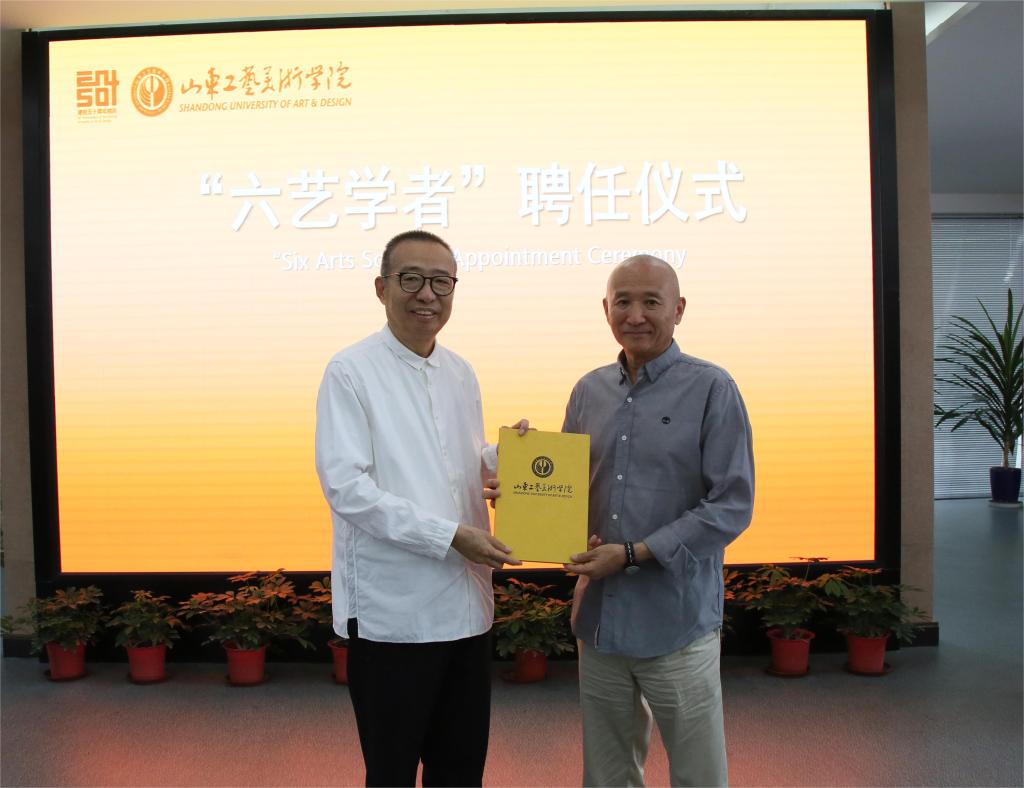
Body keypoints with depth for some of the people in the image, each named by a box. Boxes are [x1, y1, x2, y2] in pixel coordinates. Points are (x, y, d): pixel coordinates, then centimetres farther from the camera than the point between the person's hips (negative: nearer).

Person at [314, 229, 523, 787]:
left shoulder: (461, 373, 10)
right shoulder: (350, 372, -9)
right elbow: (346, 486, -17)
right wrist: (450, 536, -21)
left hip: (466, 605, 6)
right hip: (392, 612, -6)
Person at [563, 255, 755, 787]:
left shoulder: (711, 389, -7)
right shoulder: (589, 391, 8)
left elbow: (732, 504, -12)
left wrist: (633, 554, -17)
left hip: (678, 623, -4)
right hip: (599, 618, 5)